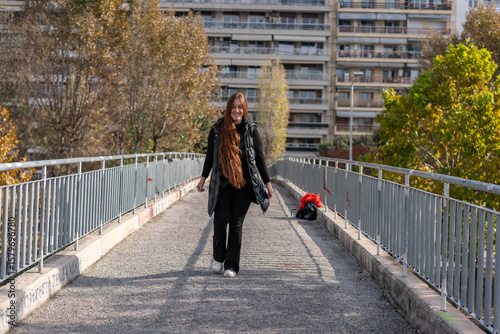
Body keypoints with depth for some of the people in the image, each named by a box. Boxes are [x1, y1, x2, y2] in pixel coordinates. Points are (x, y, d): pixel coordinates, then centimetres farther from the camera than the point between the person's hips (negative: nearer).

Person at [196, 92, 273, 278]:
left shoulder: (251, 130, 1)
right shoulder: (218, 129, 2)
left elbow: (259, 157, 5)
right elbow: (210, 155, 11)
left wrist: (267, 183, 4)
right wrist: (203, 178, 11)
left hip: (243, 184, 0)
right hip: (222, 183, 0)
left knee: (236, 224, 1)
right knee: (220, 220, -7)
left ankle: (231, 265, 9)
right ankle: (218, 258, 17)